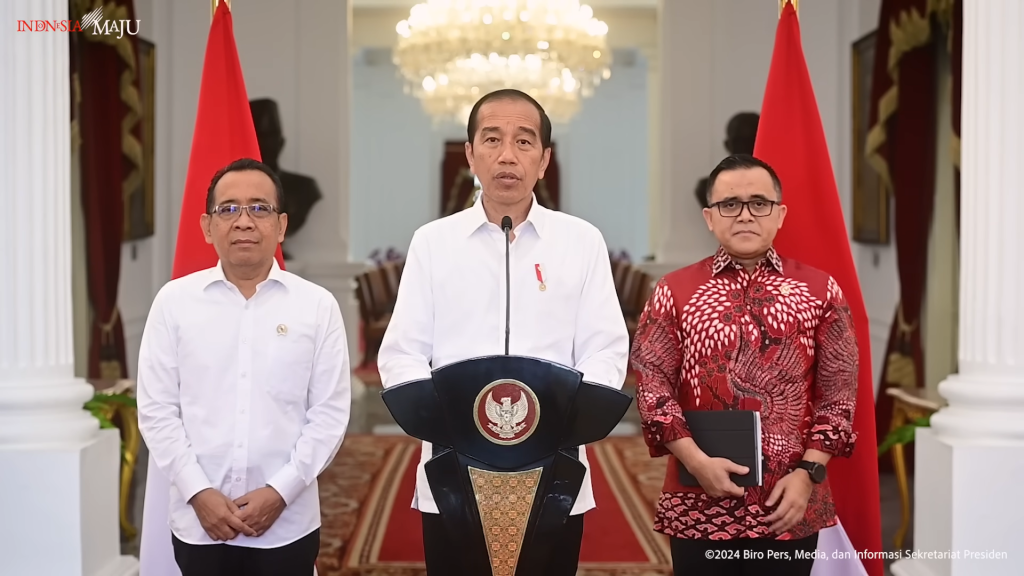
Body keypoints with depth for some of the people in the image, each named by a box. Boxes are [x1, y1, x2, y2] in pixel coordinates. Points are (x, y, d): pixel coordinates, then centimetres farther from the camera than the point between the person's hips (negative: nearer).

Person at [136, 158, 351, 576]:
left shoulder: (318, 305, 0)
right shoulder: (174, 301, 1)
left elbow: (330, 411, -2)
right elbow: (156, 409, 1)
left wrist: (280, 491, -10)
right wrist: (198, 493, -8)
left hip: (287, 524, 0)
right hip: (199, 522, 1)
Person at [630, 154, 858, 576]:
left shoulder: (820, 291, 5)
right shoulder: (674, 291, 4)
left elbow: (838, 393, 3)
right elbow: (652, 383, -1)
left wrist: (807, 473, -7)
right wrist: (695, 460, -13)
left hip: (790, 506, 1)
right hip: (699, 504, 0)